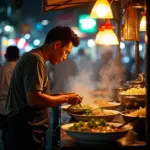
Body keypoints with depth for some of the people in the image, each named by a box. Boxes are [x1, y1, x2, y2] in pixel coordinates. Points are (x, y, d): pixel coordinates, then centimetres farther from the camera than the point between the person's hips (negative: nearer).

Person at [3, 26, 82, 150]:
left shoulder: (31, 57, 16)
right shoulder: (35, 60, -15)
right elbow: (33, 99, -25)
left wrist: (60, 96, 11)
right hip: (25, 134, -10)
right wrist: (65, 99, -12)